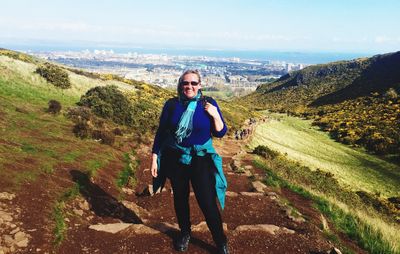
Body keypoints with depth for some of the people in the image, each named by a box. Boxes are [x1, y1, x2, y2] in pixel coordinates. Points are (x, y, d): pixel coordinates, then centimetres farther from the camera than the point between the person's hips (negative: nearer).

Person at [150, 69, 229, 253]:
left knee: (207, 202, -3)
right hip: (175, 159, 2)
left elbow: (220, 133, -2)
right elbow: (161, 132, 2)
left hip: (201, 159, -1)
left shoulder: (208, 104, -5)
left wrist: (215, 116, -19)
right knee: (180, 198, 16)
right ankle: (185, 233, 40)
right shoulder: (172, 104, -4)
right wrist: (154, 157, 0)